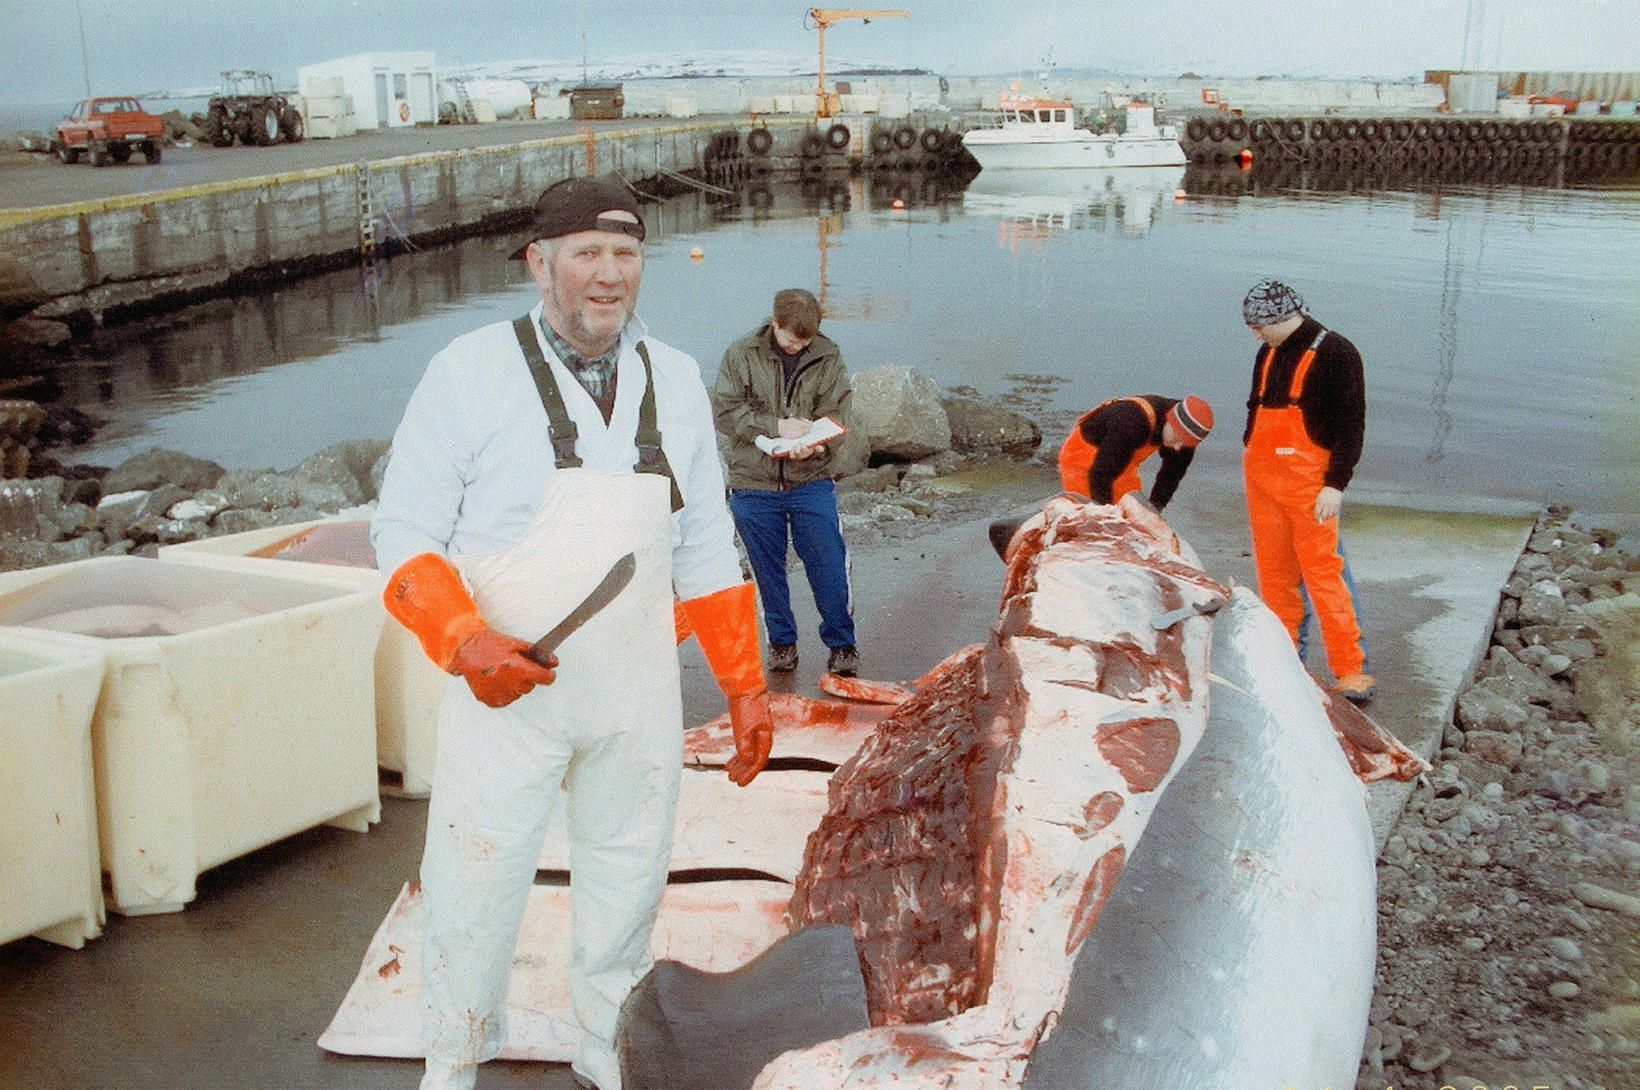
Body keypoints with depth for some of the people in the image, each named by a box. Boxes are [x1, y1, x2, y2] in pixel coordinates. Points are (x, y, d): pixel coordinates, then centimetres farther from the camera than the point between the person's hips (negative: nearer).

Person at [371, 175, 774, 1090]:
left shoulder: (677, 380, 6)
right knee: (476, 885, 4)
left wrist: (745, 684, 9)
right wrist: (465, 637, -23)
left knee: (628, 881, 15)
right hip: (507, 693, -3)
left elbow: (707, 549, 11)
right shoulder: (472, 371, -7)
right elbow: (405, 532, -6)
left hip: (639, 700, 4)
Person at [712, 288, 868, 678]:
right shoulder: (741, 355, -3)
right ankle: (781, 640, 27)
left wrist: (814, 444, -26)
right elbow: (724, 410, -8)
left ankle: (842, 644, 15)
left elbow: (835, 415, -5)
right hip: (754, 485, 0)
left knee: (828, 567, 1)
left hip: (811, 483, 0)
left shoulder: (828, 358, 0)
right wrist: (776, 426, -19)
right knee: (768, 570, 11)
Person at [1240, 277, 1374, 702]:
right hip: (1261, 477, 7)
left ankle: (1352, 670, -4)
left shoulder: (1336, 354, -8)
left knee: (1324, 572, -8)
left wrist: (1336, 483, -16)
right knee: (1275, 573, 9)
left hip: (1310, 482, -7)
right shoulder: (1268, 354, 13)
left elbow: (1351, 424, -11)